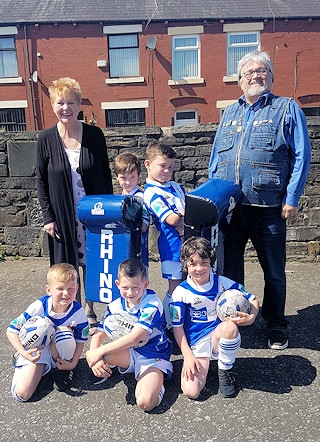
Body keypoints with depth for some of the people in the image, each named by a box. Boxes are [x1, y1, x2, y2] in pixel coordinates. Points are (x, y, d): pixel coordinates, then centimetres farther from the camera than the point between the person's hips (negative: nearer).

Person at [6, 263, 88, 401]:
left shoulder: (78, 312, -21)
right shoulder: (39, 307, -25)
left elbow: (80, 341, -8)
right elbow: (11, 330, -17)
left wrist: (73, 363, -21)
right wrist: (23, 353, -30)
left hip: (59, 353, 0)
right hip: (36, 351, 0)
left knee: (64, 333, -34)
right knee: (22, 394, -15)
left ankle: (63, 370, -5)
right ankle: (20, 360, 18)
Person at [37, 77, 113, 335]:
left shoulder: (95, 135, -3)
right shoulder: (46, 139, -4)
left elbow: (106, 175, 3)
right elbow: (42, 182, 1)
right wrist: (48, 218, -4)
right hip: (63, 216, 0)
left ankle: (90, 313, 31)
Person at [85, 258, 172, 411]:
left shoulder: (152, 304, -21)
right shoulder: (115, 306, -4)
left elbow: (135, 337, -30)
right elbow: (99, 334, -3)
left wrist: (100, 351, -30)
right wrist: (95, 358, -25)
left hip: (153, 357, -4)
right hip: (129, 354, 5)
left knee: (145, 402, -28)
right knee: (91, 355, -23)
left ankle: (156, 384, 5)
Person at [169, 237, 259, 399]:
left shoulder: (223, 283, -7)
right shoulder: (181, 292, -10)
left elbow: (252, 300, 1)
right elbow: (177, 326, -4)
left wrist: (250, 317, -20)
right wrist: (187, 356, -10)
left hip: (219, 337, 2)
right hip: (195, 344, -2)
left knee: (229, 326, -35)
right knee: (191, 391, -22)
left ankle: (225, 370, -6)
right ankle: (203, 364, 12)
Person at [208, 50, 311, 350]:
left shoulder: (287, 109, 5)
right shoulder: (229, 113, 17)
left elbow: (301, 156, -2)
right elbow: (216, 156, 17)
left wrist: (291, 199, -10)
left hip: (268, 208, -3)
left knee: (274, 271, 10)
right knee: (228, 268, 12)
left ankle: (276, 326, 29)